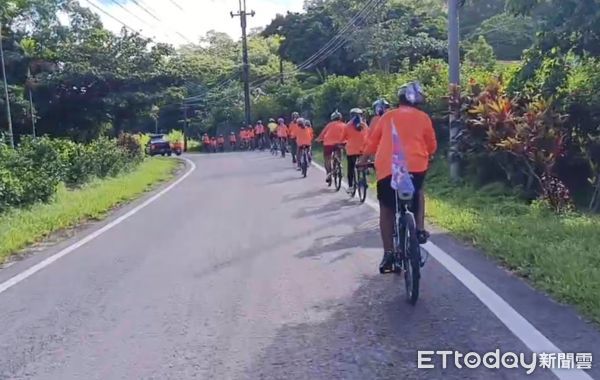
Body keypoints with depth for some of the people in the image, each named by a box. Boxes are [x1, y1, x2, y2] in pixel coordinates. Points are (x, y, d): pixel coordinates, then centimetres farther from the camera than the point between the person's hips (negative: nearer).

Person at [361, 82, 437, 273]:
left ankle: (388, 253, 8)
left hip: (386, 168, 0)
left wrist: (362, 161, 29)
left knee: (386, 209, 13)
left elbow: (372, 142, 16)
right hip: (415, 166, 0)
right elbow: (432, 146, 15)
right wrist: (426, 157, 36)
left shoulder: (388, 116, 15)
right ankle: (420, 229, 16)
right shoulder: (423, 117, 11)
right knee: (418, 191, 32)